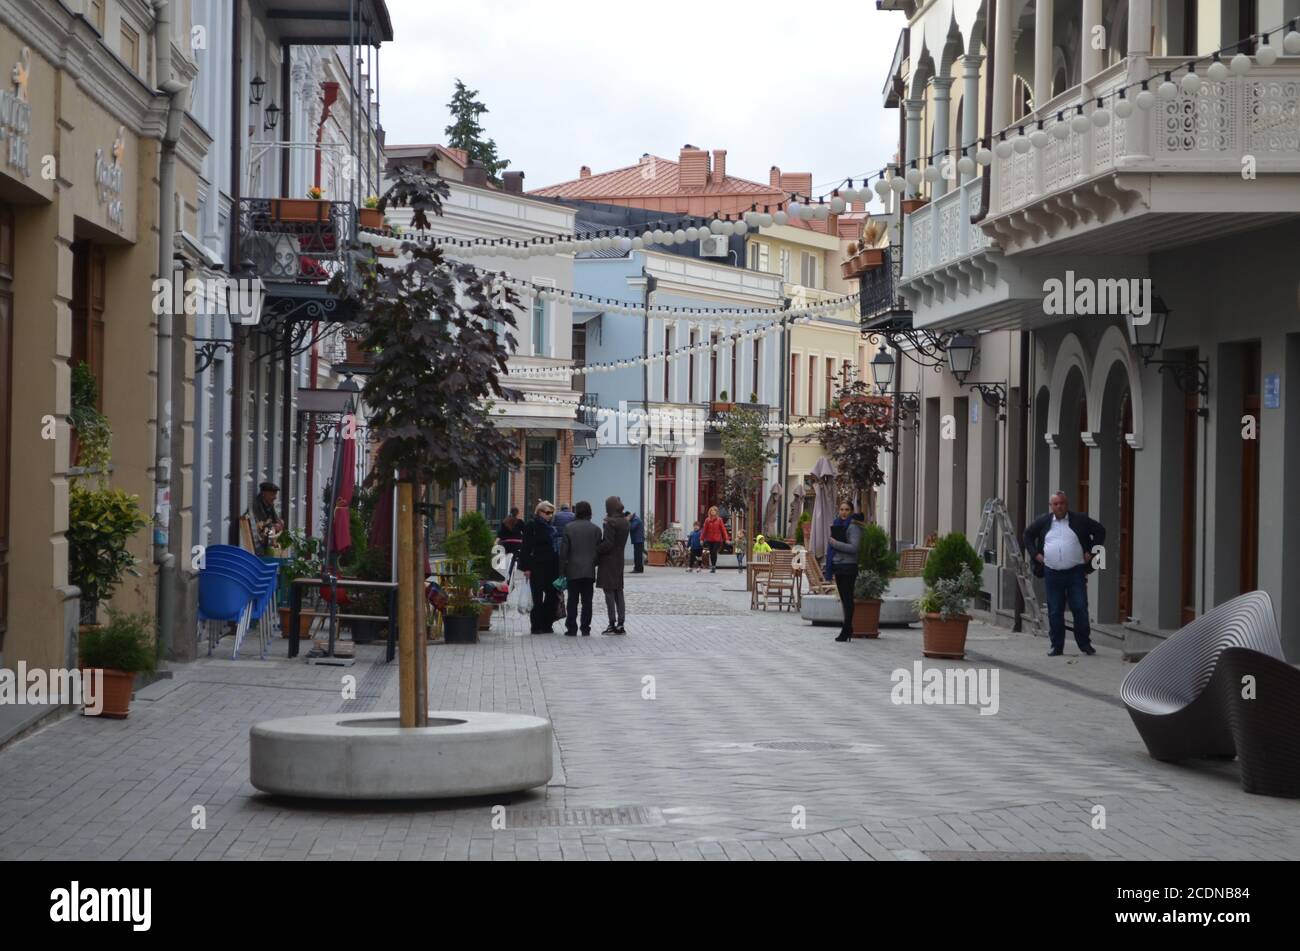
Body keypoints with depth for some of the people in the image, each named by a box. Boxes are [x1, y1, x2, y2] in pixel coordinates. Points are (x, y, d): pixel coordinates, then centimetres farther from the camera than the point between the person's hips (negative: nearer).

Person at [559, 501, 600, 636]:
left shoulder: (569, 528, -4)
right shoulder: (595, 529, 1)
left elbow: (563, 551, -4)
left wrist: (562, 571, 0)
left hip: (573, 570, -1)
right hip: (589, 571, 1)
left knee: (573, 601, 4)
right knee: (587, 601, 4)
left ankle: (572, 629, 4)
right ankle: (586, 629, 3)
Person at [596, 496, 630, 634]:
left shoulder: (611, 523, -16)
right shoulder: (625, 522, 10)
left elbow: (607, 543, -21)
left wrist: (595, 551, -11)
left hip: (608, 561, -8)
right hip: (619, 561, 8)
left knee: (609, 593, -4)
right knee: (619, 594, 11)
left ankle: (612, 624, -5)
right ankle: (620, 624, 12)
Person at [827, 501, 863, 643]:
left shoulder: (853, 527, -10)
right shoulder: (838, 524, 15)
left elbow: (853, 547, -19)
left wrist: (835, 543, -17)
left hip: (848, 566, -8)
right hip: (838, 565, 8)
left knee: (847, 598, -6)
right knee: (843, 598, 11)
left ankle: (846, 631, -4)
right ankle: (848, 630, 17)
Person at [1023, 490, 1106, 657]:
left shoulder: (1080, 520, 3)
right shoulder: (1043, 522, 9)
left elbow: (1100, 531, 9)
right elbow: (1028, 535, 22)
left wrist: (1091, 552, 2)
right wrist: (1035, 554, 10)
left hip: (1075, 573, -2)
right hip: (1052, 573, 2)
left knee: (1080, 609, -3)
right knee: (1054, 612, 4)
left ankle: (1085, 643, 9)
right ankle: (1057, 646, 11)